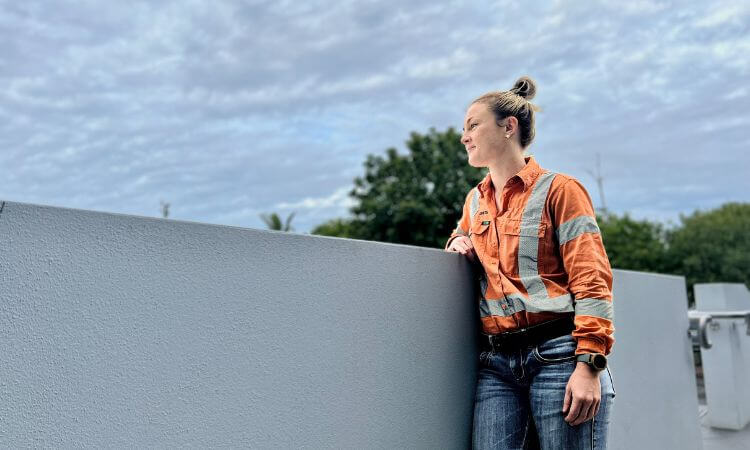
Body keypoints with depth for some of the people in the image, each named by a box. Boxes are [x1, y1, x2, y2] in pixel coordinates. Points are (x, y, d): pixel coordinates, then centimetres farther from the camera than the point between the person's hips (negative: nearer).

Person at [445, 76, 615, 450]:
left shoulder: (558, 190, -1)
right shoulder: (475, 200, 17)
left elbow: (592, 282, -8)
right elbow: (462, 236, 39)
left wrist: (589, 365, -16)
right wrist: (457, 242, 13)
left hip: (558, 355, -5)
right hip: (495, 363, 5)